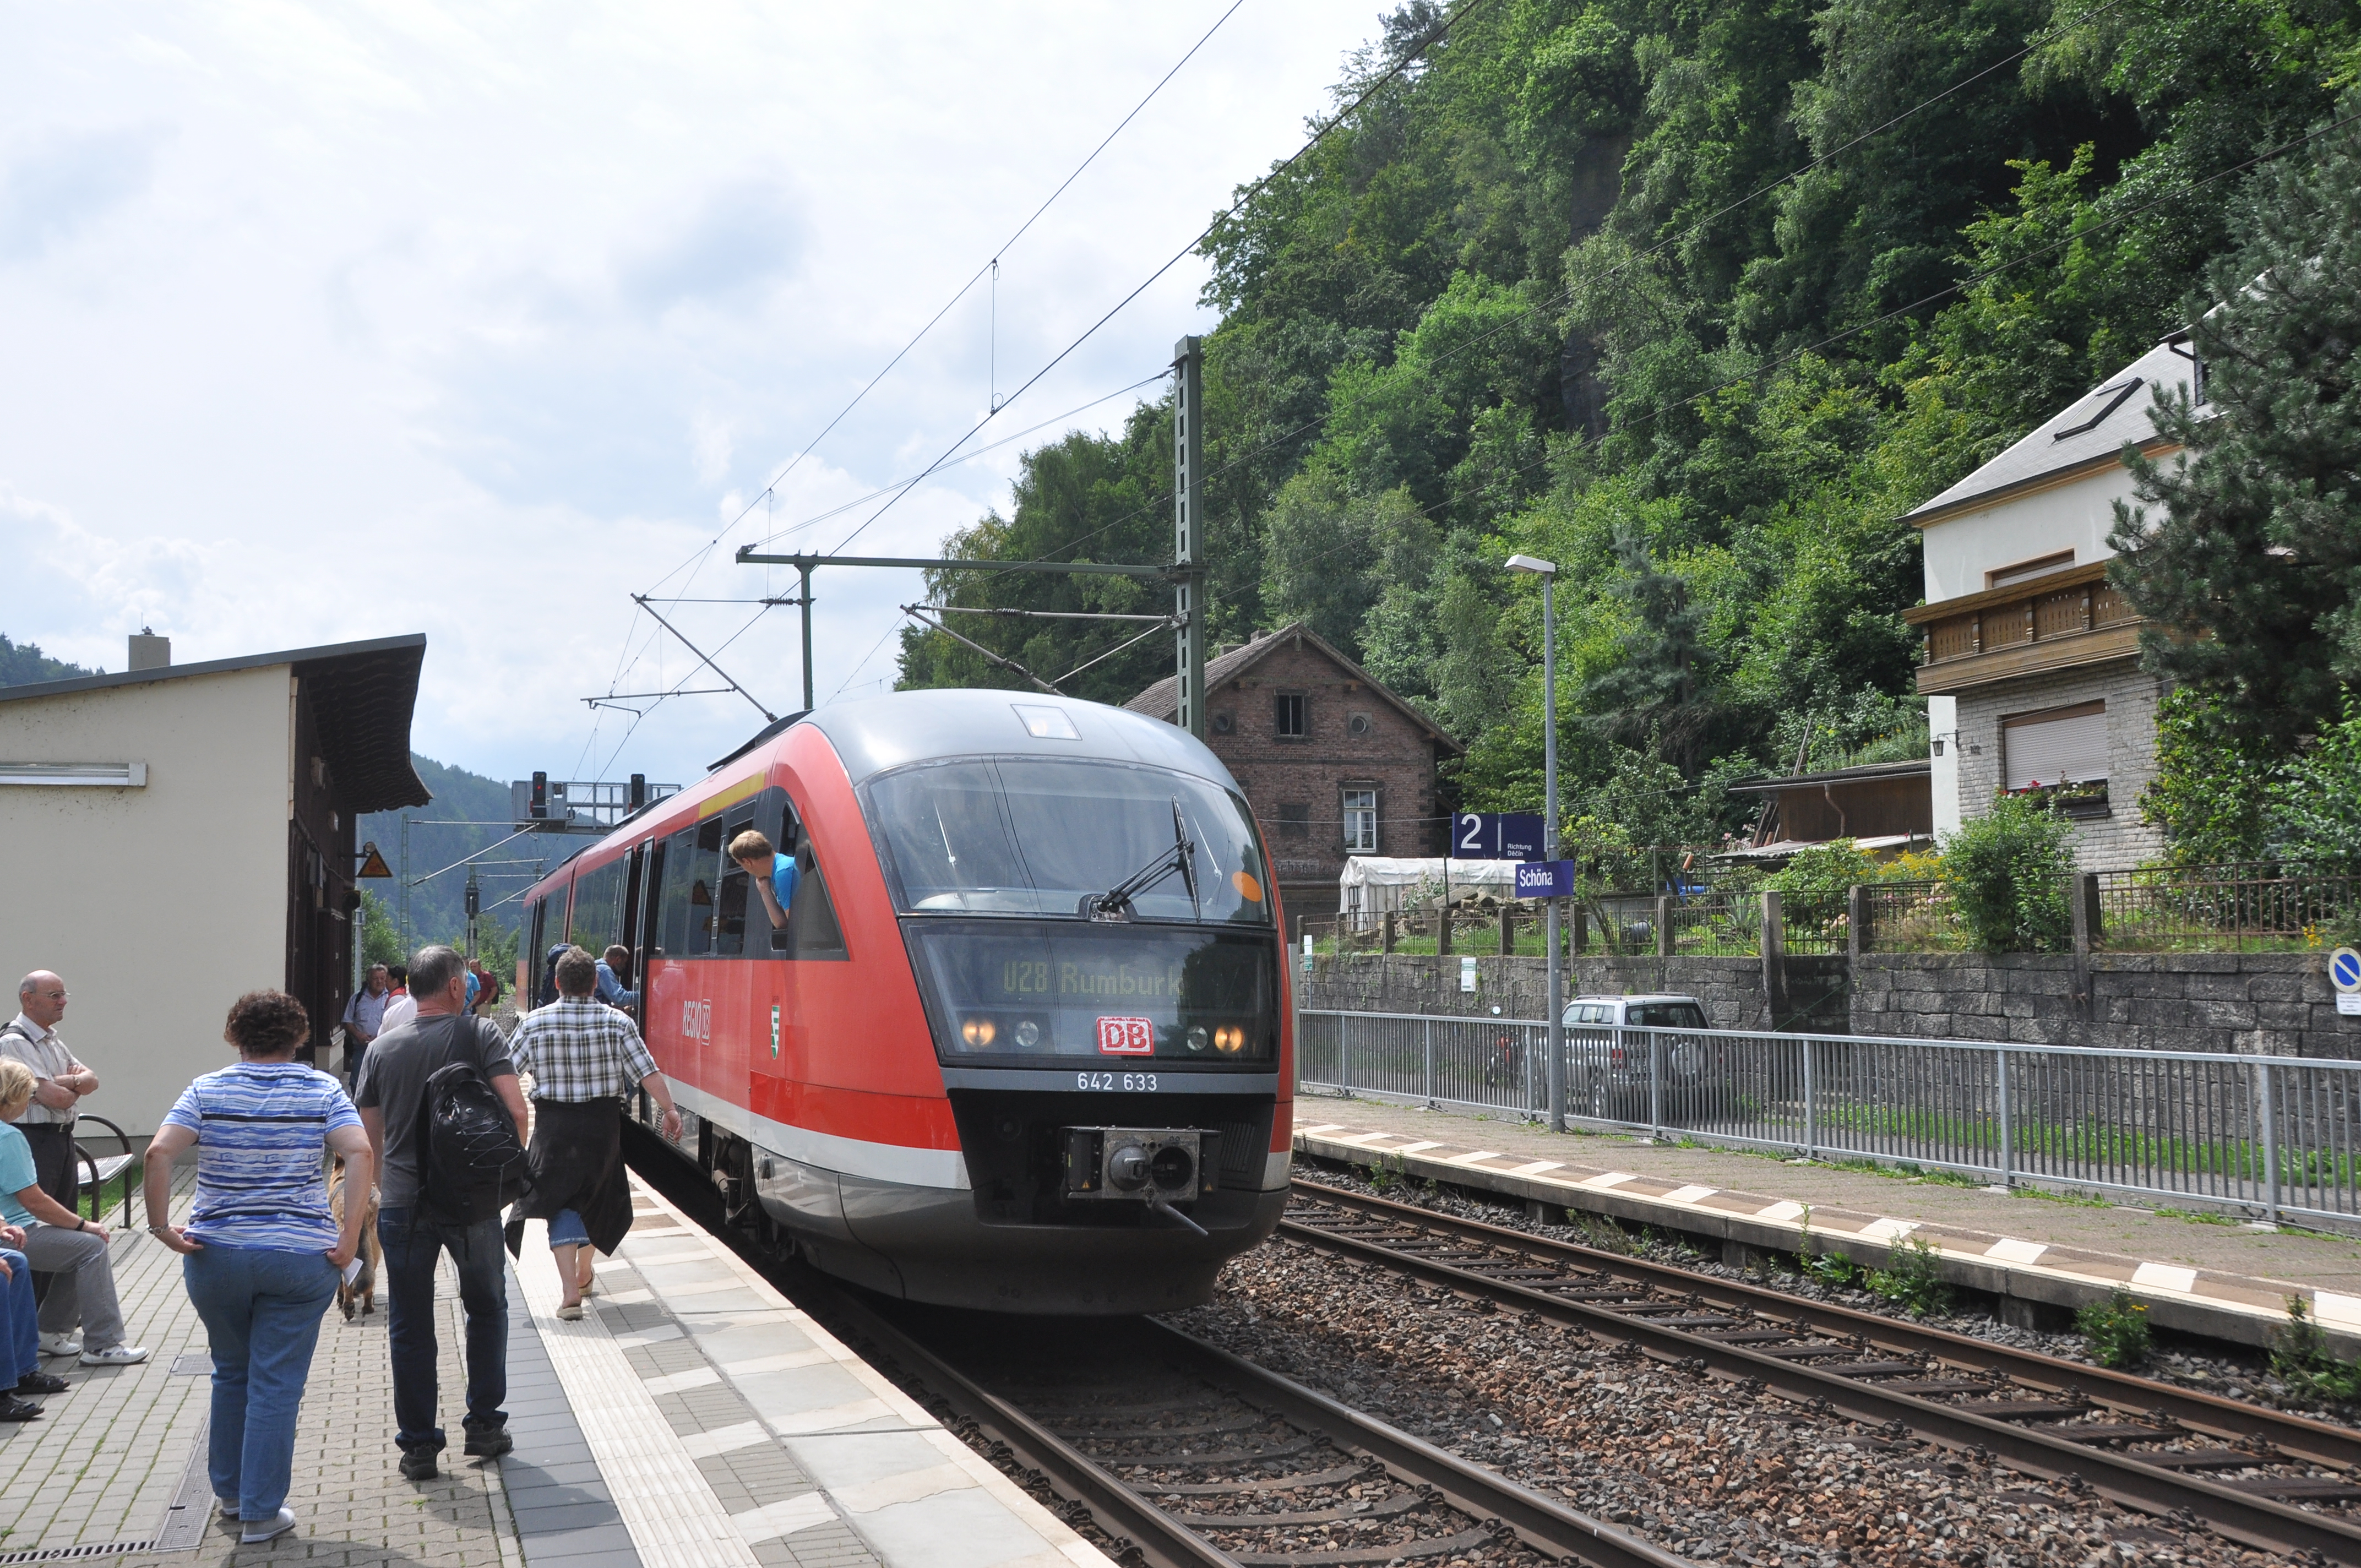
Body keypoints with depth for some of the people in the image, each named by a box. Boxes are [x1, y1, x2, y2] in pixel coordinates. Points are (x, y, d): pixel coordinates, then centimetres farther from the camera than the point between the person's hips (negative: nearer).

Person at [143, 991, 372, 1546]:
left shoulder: (207, 1091, 2)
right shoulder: (323, 1091, 0)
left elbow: (159, 1153, -12)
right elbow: (360, 1153, -14)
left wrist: (161, 1226, -7)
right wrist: (349, 1237, -12)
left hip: (216, 1255, 2)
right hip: (300, 1258, -2)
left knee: (231, 1374, 21)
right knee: (277, 1385, 4)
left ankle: (230, 1493, 33)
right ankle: (261, 1513, 7)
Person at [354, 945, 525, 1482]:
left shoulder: (382, 1049, 4)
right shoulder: (480, 1035, -5)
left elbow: (370, 1138, 9)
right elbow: (515, 1108, -14)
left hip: (402, 1203, 2)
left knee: (409, 1326, 9)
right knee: (487, 1306, 18)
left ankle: (418, 1446, 13)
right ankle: (485, 1425, 21)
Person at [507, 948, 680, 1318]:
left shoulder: (534, 1023, -5)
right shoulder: (617, 1022, -5)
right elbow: (648, 1073, -8)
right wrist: (669, 1110, -1)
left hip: (554, 1125, -1)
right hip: (603, 1124, 1)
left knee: (561, 1203, 2)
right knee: (595, 1196, 20)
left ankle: (570, 1291, -10)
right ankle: (584, 1274, 38)